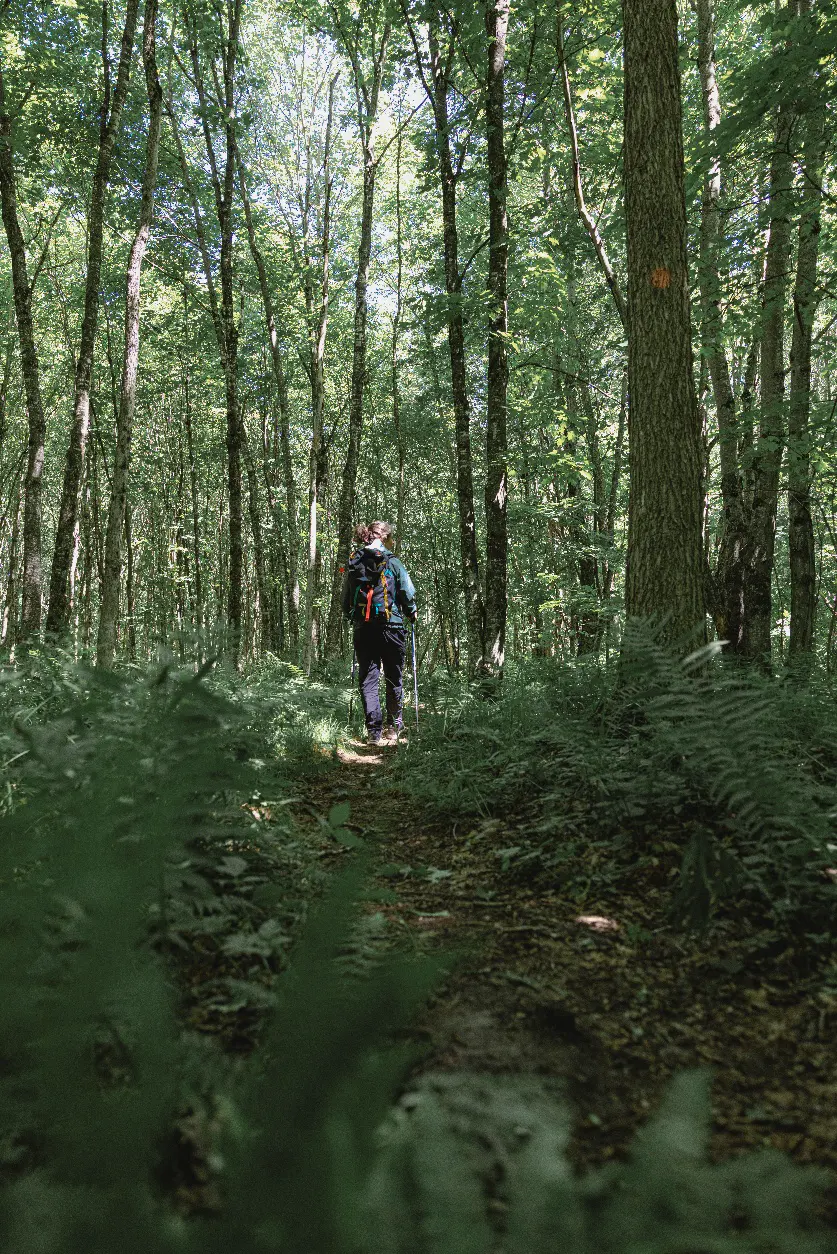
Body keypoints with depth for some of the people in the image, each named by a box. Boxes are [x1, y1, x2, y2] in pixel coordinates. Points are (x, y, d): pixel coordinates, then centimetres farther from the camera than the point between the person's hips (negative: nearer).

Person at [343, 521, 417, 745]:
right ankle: (394, 725, 22)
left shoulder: (353, 564, 6)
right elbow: (408, 592, -5)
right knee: (393, 677, 12)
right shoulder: (392, 562, -5)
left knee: (368, 679, 4)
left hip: (362, 628, 3)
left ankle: (374, 730, -3)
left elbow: (345, 600, 10)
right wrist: (411, 613, 14)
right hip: (391, 626, -2)